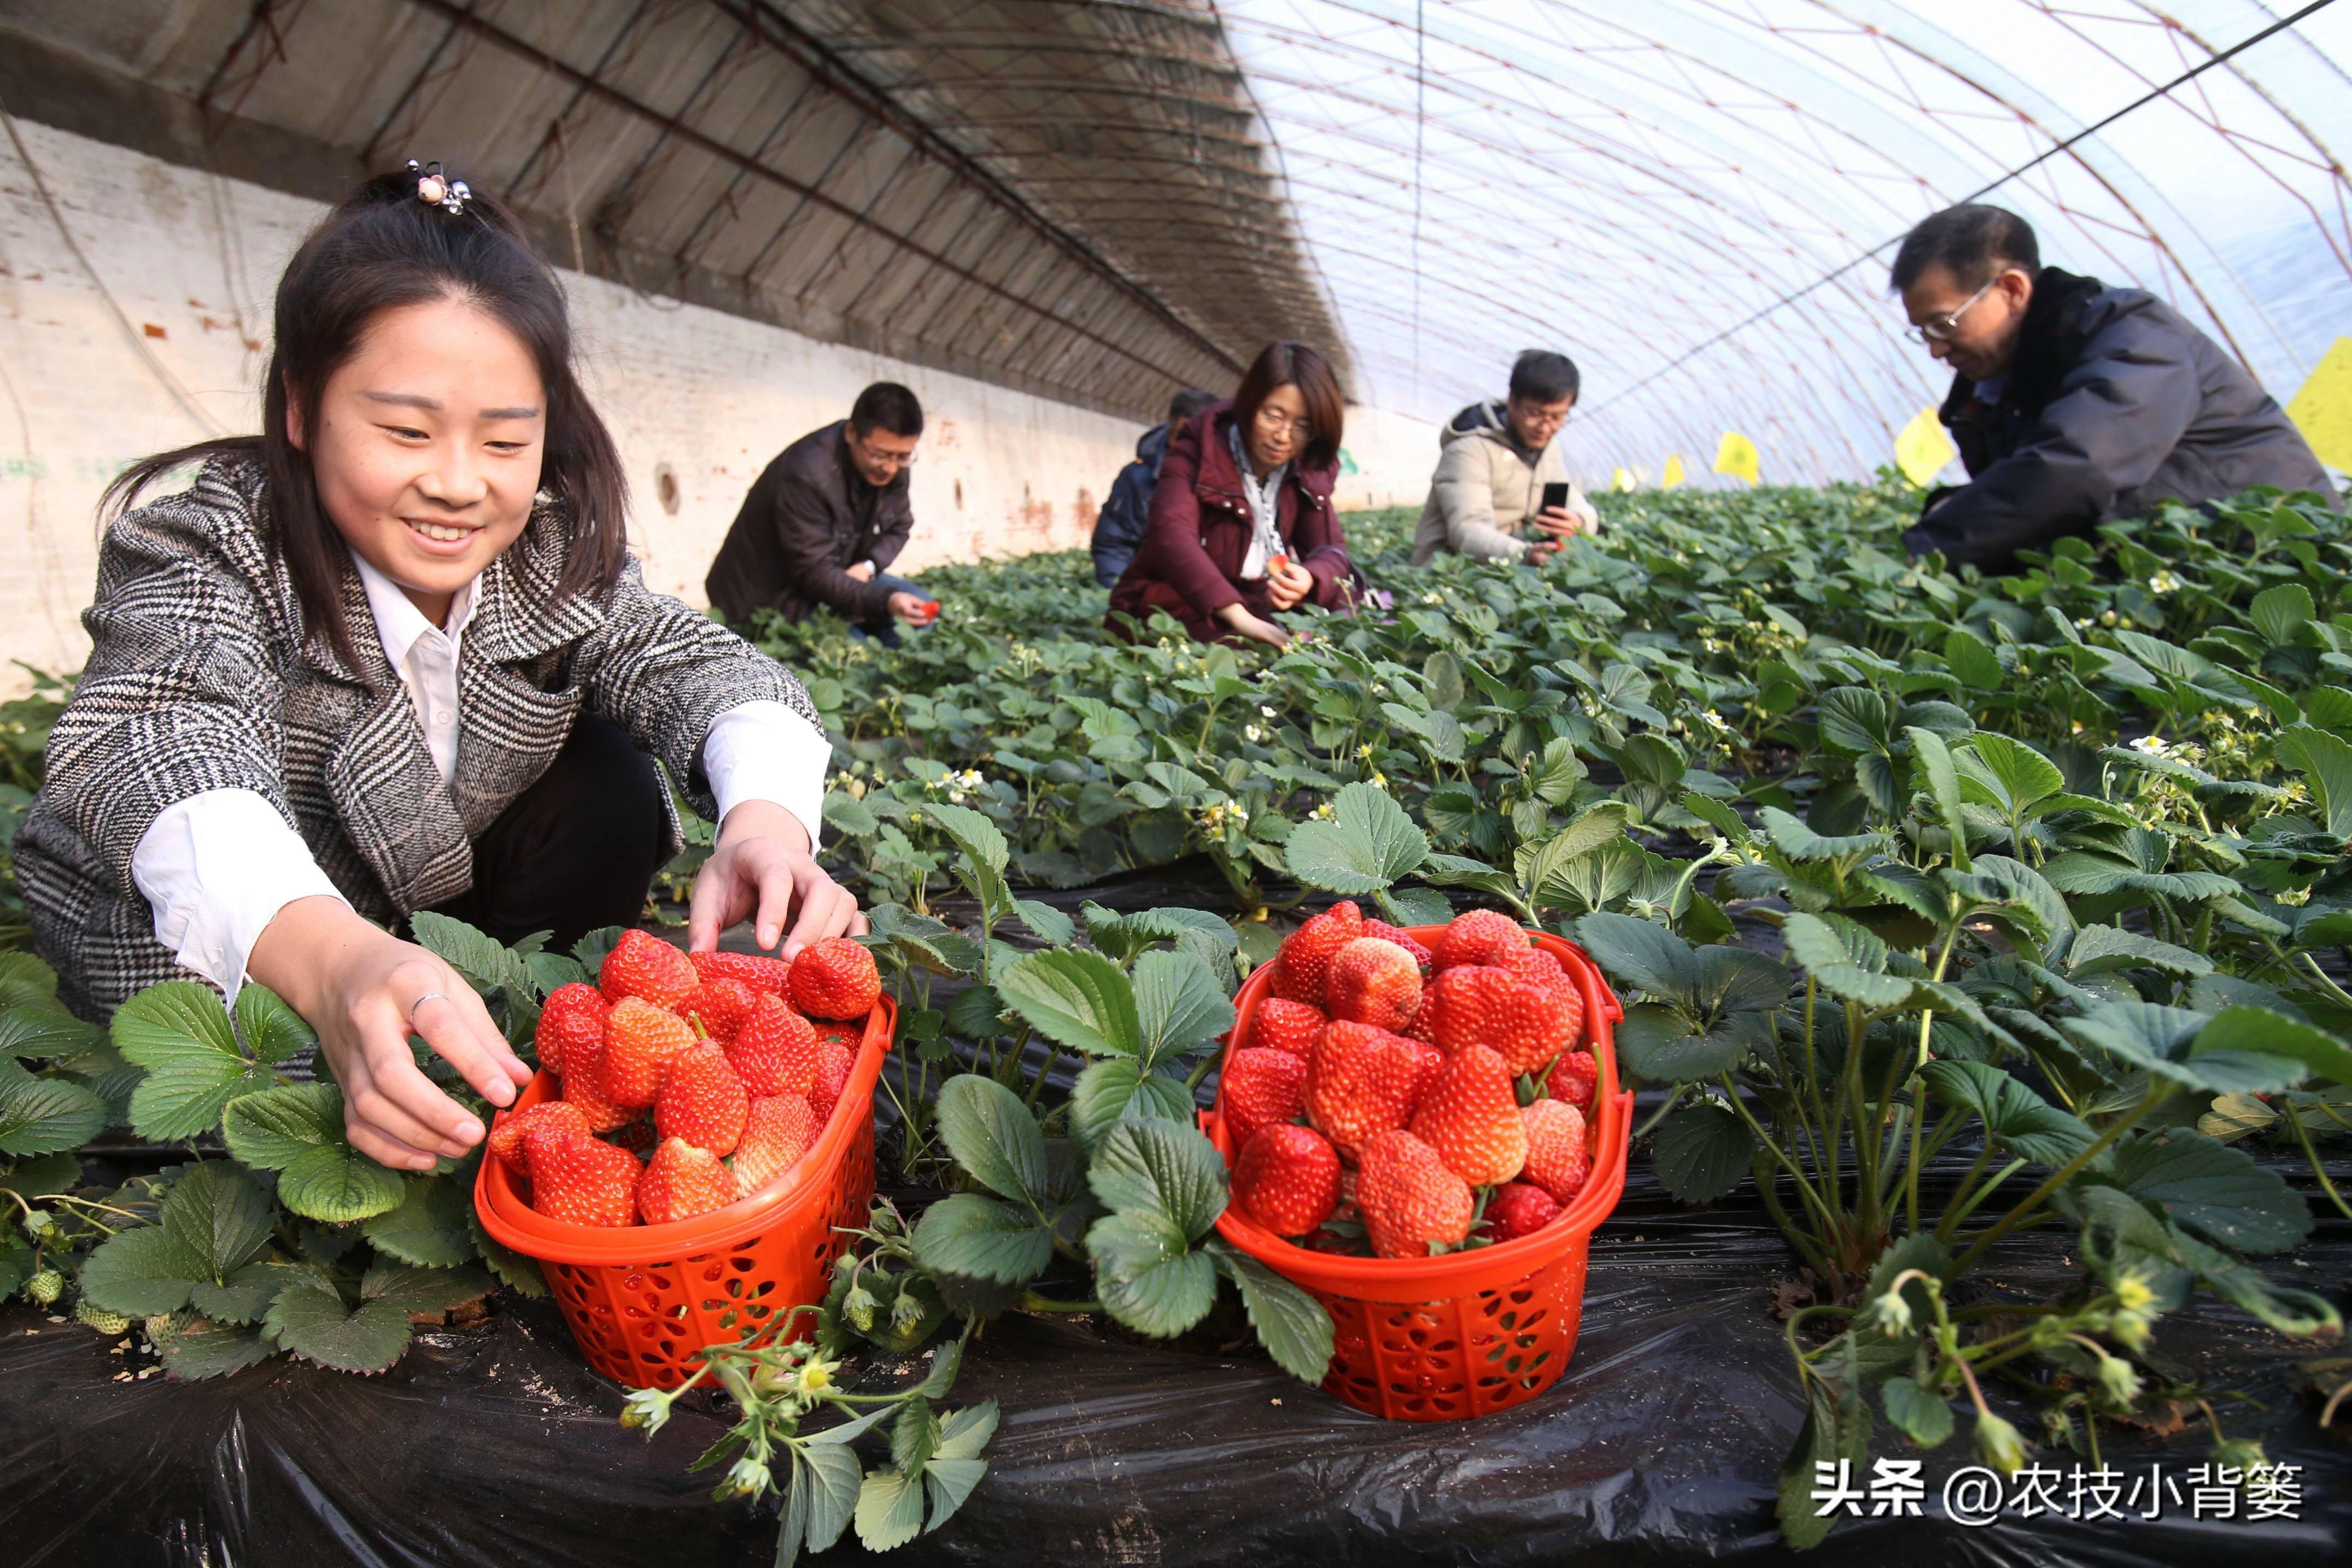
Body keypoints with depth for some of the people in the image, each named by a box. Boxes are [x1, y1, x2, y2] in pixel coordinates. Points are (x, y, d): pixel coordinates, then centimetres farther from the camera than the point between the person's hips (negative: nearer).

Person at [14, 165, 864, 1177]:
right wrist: (328, 959, -67)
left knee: (612, 786, -15)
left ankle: (527, 1052, -1)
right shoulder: (200, 550, -26)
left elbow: (689, 661, -26)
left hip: (434, 917, 3)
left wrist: (765, 819, -52)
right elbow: (165, 742, -45)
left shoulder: (554, 554, -13)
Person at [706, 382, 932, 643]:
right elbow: (815, 573, -30)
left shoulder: (894, 466, -9)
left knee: (920, 609, -4)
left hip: (840, 575, 8)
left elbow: (899, 527, 8)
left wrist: (869, 565, -14)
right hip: (771, 600, -8)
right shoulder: (806, 473, -31)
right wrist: (884, 601, -43)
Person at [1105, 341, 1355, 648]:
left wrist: (1309, 579, -29)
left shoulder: (1309, 470, 4)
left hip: (1255, 607, 6)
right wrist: (1239, 618, -43)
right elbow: (1172, 535, -29)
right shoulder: (1199, 448, -13)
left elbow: (1331, 547, -1)